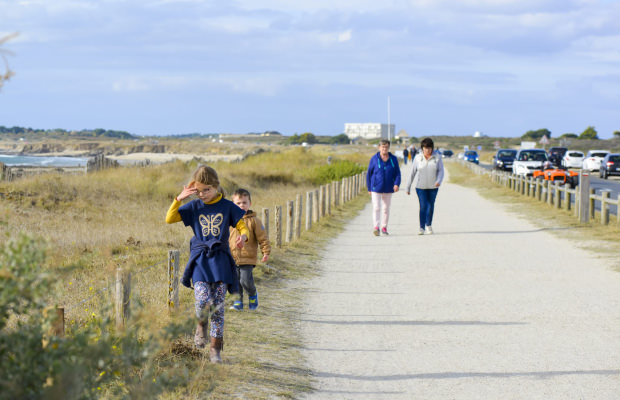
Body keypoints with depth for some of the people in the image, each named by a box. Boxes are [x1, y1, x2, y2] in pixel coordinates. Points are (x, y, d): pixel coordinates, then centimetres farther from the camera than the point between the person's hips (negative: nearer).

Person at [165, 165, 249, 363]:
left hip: (220, 259, 0)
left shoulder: (227, 207, 4)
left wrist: (243, 236, -16)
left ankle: (215, 347, 8)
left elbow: (243, 225, 7)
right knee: (203, 300, -19)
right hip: (200, 259, 0)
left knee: (218, 305, -1)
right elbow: (169, 219, 2)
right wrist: (179, 199, -10)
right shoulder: (194, 207, 6)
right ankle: (201, 325, 15)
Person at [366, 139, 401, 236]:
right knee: (376, 207, -13)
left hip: (388, 189, 2)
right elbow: (369, 174, 3)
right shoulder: (374, 159, -3)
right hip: (376, 188, -2)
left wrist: (396, 184, -16)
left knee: (386, 208, 10)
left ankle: (384, 227, 20)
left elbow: (397, 173, 2)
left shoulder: (393, 159, 1)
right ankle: (376, 227, -20)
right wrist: (369, 188, 3)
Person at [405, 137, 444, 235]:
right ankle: (422, 228, -6)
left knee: (431, 206, 12)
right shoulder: (418, 157, -5)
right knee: (423, 206, -10)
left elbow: (441, 171, -5)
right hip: (421, 187, -1)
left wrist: (439, 181, -24)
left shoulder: (437, 157, -6)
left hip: (433, 187, 1)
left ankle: (428, 225, 30)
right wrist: (408, 187, -1)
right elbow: (412, 173, -1)